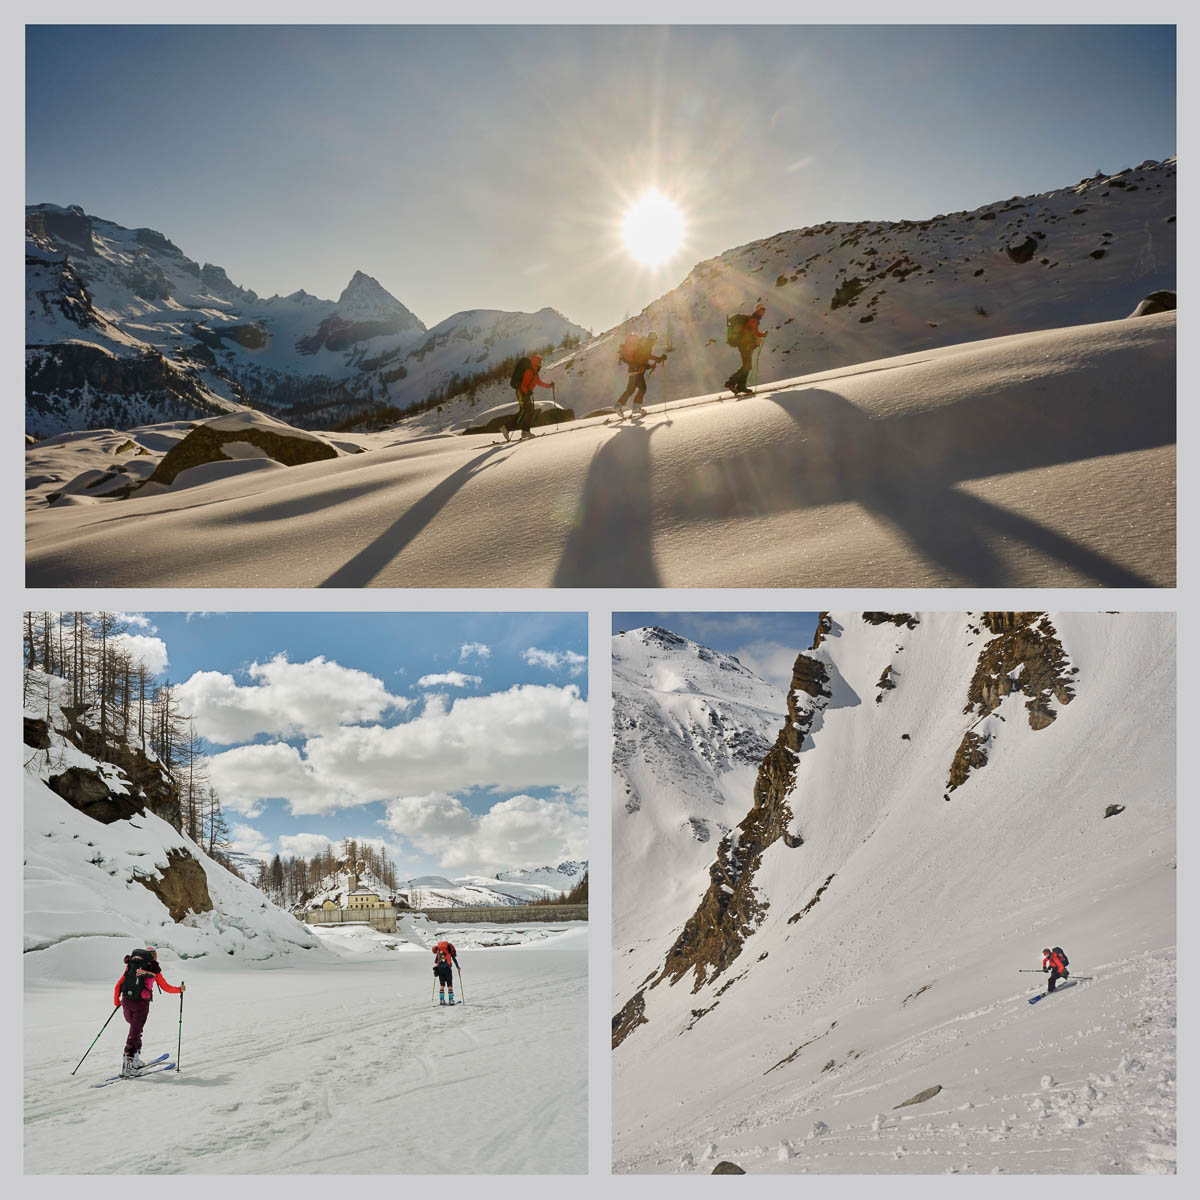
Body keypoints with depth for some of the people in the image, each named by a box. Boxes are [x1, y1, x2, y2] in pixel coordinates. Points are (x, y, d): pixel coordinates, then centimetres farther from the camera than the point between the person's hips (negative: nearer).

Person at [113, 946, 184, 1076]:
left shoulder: (131, 967, 11)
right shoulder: (153, 969, 3)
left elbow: (118, 986, 9)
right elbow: (166, 987, 9)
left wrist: (116, 1002, 22)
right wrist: (180, 989, 25)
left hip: (126, 1002, 4)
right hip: (141, 1004, -4)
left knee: (135, 1027, 22)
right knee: (135, 1032, 0)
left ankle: (135, 1060, 21)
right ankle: (127, 1061, -10)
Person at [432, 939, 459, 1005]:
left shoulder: (438, 950, 17)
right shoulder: (449, 950, 10)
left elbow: (435, 961, 17)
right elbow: (454, 959, 5)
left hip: (439, 967, 3)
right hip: (447, 967, -3)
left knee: (442, 984, 11)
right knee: (449, 984, 3)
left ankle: (441, 999, 4)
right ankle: (451, 999, -3)